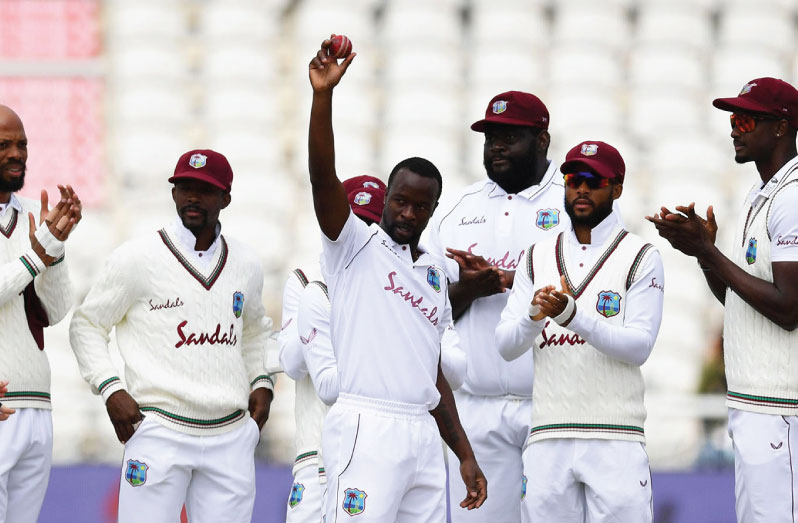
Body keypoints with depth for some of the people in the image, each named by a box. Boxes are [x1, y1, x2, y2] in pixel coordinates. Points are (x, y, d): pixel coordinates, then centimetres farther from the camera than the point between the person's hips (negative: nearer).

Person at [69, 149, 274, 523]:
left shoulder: (246, 264, 13)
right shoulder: (136, 258, -1)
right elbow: (86, 325, 5)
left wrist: (261, 383, 14)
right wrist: (110, 389, -8)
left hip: (232, 435, 4)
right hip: (160, 432, -4)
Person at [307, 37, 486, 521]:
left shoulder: (436, 273, 22)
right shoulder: (356, 245, 5)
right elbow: (323, 176, -12)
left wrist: (465, 455, 20)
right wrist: (323, 95, -25)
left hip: (424, 435, 7)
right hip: (366, 427, -6)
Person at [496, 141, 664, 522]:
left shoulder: (640, 258, 4)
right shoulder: (537, 258, 15)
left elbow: (639, 347, -8)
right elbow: (505, 346, 7)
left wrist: (571, 315, -21)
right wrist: (535, 314, -15)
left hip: (615, 441, -3)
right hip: (548, 440, 3)